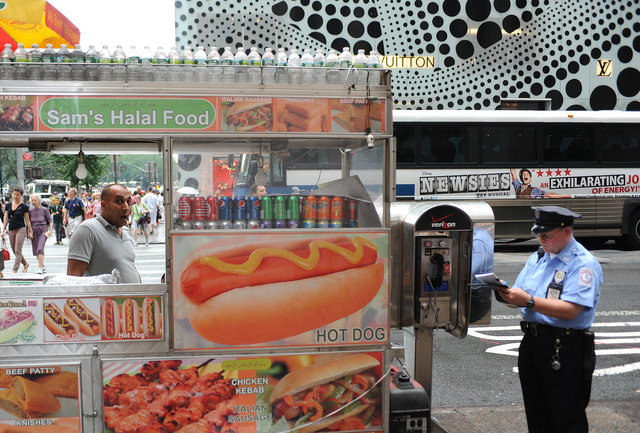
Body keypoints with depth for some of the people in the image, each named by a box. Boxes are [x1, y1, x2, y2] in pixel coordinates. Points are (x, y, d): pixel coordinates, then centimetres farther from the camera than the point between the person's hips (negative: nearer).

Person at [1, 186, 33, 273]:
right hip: (11, 229, 5)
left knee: (18, 251, -8)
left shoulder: (24, 206, -3)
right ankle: (25, 264, 32)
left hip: (21, 229, -5)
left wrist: (30, 231, -2)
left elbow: (27, 220, 0)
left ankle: (15, 270, -4)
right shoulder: (8, 205, 8)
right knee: (14, 251, 11)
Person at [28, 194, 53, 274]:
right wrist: (30, 232, 6)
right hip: (34, 232, 5)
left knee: (40, 249, -19)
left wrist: (50, 231, -8)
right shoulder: (30, 211, 8)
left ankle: (40, 267, -20)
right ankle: (43, 267, 19)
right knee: (35, 250, 7)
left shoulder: (44, 210, -2)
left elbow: (50, 221, 2)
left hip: (43, 231, -5)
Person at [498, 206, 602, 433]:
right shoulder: (537, 258, 14)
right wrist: (507, 293, -12)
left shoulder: (584, 263, -10)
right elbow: (520, 295, 11)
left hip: (565, 349, -7)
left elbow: (570, 310, -21)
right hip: (532, 342, 7)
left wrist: (528, 301, -25)